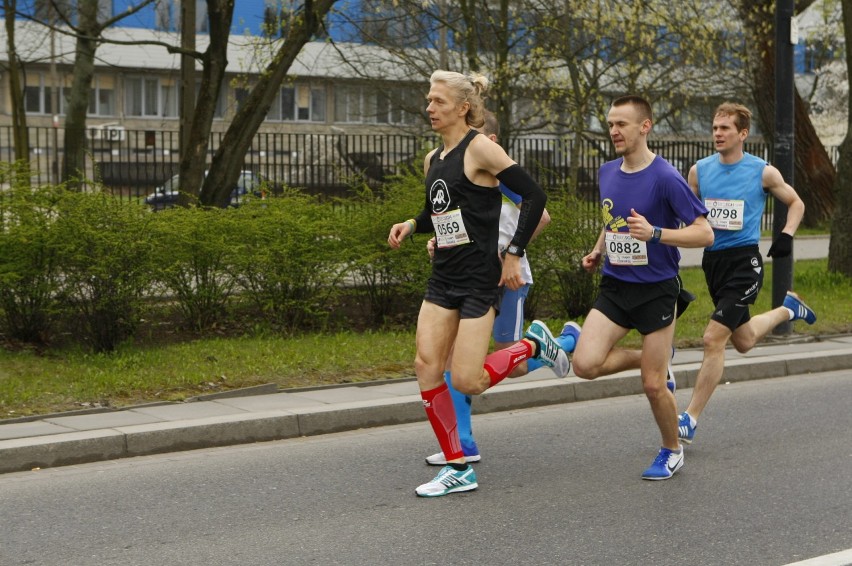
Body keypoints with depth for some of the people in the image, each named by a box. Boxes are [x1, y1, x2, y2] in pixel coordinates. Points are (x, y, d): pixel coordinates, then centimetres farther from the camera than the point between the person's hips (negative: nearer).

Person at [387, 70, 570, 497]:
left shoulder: (479, 148, -11)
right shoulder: (432, 159, 12)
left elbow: (534, 196, -14)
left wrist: (514, 253, -15)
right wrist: (411, 226, 5)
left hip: (480, 279, -8)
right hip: (443, 278, 8)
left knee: (467, 382, -10)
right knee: (426, 366, -3)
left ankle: (534, 345, 18)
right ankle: (458, 469, 7)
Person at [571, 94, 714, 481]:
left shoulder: (666, 178, -15)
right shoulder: (607, 172, 5)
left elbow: (704, 234, -16)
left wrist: (654, 233, -28)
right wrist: (598, 251, 7)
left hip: (656, 289, -5)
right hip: (614, 286, 5)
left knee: (653, 385, -2)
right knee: (585, 364, -14)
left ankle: (671, 450, 26)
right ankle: (648, 359, 16)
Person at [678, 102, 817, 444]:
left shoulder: (763, 172, -5)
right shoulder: (699, 171, 3)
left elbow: (796, 204, 10)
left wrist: (787, 235, -7)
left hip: (744, 261, -5)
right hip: (712, 259, 5)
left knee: (713, 338, -16)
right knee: (743, 341, 20)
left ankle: (690, 419, -8)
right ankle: (788, 308, 50)